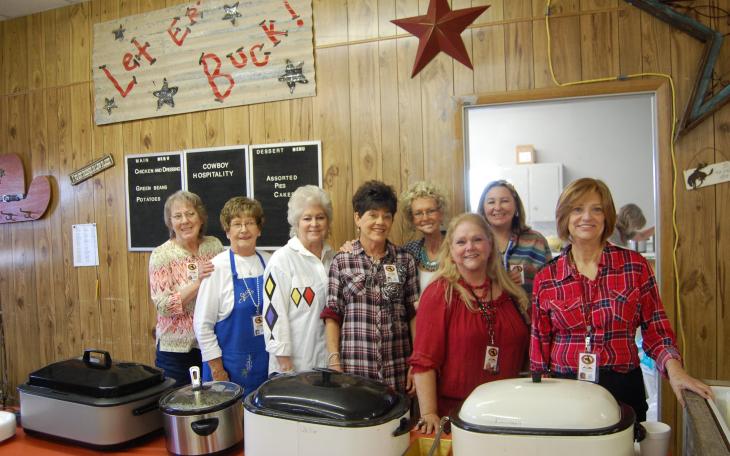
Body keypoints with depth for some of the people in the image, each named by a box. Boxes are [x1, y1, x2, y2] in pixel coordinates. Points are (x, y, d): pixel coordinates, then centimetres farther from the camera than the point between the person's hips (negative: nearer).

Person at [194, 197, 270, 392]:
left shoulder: (269, 263, 0)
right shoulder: (218, 268, -12)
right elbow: (203, 324, -9)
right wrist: (216, 369, -9)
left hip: (267, 362, 4)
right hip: (230, 366, -4)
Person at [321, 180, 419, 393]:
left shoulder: (405, 260, 4)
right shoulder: (341, 261, 0)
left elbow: (414, 315, 5)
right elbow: (332, 316, 0)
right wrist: (334, 363, -7)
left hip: (397, 369, 2)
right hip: (354, 367, -1)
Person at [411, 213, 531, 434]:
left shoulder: (511, 293, 5)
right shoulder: (439, 293, -9)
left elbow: (524, 354, 15)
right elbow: (424, 361, -13)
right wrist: (429, 414, -19)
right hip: (454, 413, -4)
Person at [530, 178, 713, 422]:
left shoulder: (635, 266, -1)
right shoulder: (545, 279, -1)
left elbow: (655, 329, 2)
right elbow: (540, 345, 3)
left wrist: (674, 369, -14)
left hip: (622, 389, 0)